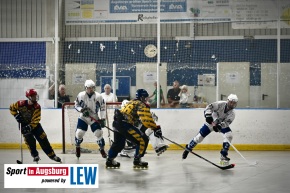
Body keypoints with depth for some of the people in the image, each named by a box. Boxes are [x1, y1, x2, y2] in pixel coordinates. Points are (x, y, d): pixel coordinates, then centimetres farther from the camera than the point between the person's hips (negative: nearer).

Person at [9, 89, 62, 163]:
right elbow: (12, 107, 0)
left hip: (34, 124, 1)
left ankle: (52, 155, 1)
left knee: (43, 139, -5)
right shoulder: (21, 104, -19)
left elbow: (35, 120, -21)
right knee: (30, 140, -13)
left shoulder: (37, 107, -17)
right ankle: (35, 155, 6)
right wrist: (16, 115, -11)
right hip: (24, 124, -1)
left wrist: (30, 127, -33)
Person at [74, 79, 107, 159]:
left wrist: (102, 119, -10)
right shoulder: (81, 95, -11)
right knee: (79, 133, -11)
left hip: (94, 118, 0)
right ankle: (77, 147, 17)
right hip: (83, 117, 0)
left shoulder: (98, 96, -11)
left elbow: (102, 108, -5)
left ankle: (102, 149, 11)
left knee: (99, 133, -10)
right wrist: (82, 110, -20)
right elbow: (76, 105, -1)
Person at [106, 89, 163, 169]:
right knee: (143, 140, -4)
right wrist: (156, 128, -14)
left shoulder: (131, 102, 26)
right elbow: (147, 120, -17)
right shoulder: (141, 105, -4)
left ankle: (110, 160, 39)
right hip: (125, 125, -10)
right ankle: (137, 161, 0)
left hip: (116, 123, 10)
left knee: (118, 143, 30)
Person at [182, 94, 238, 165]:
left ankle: (223, 156, -13)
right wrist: (208, 115, -46)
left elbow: (227, 122, -30)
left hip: (222, 124, 2)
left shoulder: (232, 113, -17)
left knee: (229, 135, -20)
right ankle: (188, 149, 16)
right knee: (200, 136, -5)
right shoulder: (221, 104, -25)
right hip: (211, 121, -2)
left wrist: (220, 126, -48)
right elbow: (209, 107, -29)